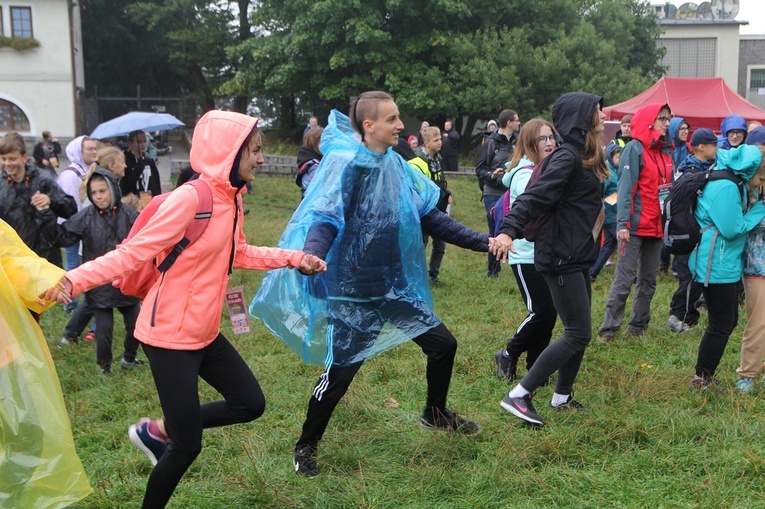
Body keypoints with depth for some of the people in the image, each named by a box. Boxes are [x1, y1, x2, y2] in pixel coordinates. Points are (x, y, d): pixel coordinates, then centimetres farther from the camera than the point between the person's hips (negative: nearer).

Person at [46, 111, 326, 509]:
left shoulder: (231, 197, 4)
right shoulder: (190, 198, -23)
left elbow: (237, 254, 18)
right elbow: (135, 252, -23)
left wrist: (293, 258, 11)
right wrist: (76, 279, -34)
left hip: (204, 332, 9)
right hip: (169, 336, -9)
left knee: (250, 404, 14)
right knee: (188, 445, -1)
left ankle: (158, 432, 26)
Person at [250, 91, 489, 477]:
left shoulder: (395, 164, 4)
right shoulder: (346, 163, -17)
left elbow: (429, 217, 8)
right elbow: (325, 218, -29)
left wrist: (482, 241, 7)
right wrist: (313, 254, -51)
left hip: (397, 285, 7)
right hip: (353, 290, -7)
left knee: (443, 344, 12)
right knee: (341, 371, -1)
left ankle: (435, 414, 39)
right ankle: (305, 447, 22)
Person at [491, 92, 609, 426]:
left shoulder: (585, 157, 14)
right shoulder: (568, 157, -16)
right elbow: (535, 196, -27)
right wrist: (508, 231, -39)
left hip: (577, 257, 10)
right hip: (561, 258, -10)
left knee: (578, 332, 15)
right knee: (578, 334, -9)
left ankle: (562, 398, 27)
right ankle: (518, 396, -7)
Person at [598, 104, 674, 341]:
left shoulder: (665, 150, 13)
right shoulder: (635, 148, -8)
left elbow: (668, 186, 16)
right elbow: (626, 187, -14)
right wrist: (622, 223, -21)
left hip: (657, 226, 7)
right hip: (636, 226, -7)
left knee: (649, 280, 11)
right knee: (624, 279, -7)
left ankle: (638, 327, 20)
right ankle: (608, 329, -1)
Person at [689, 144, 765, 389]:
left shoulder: (733, 183, 10)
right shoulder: (725, 188, -22)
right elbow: (732, 229, -21)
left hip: (726, 265, 11)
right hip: (718, 267, -11)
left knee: (728, 323, 17)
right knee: (721, 327, -1)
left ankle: (705, 376, 27)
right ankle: (701, 379, 11)